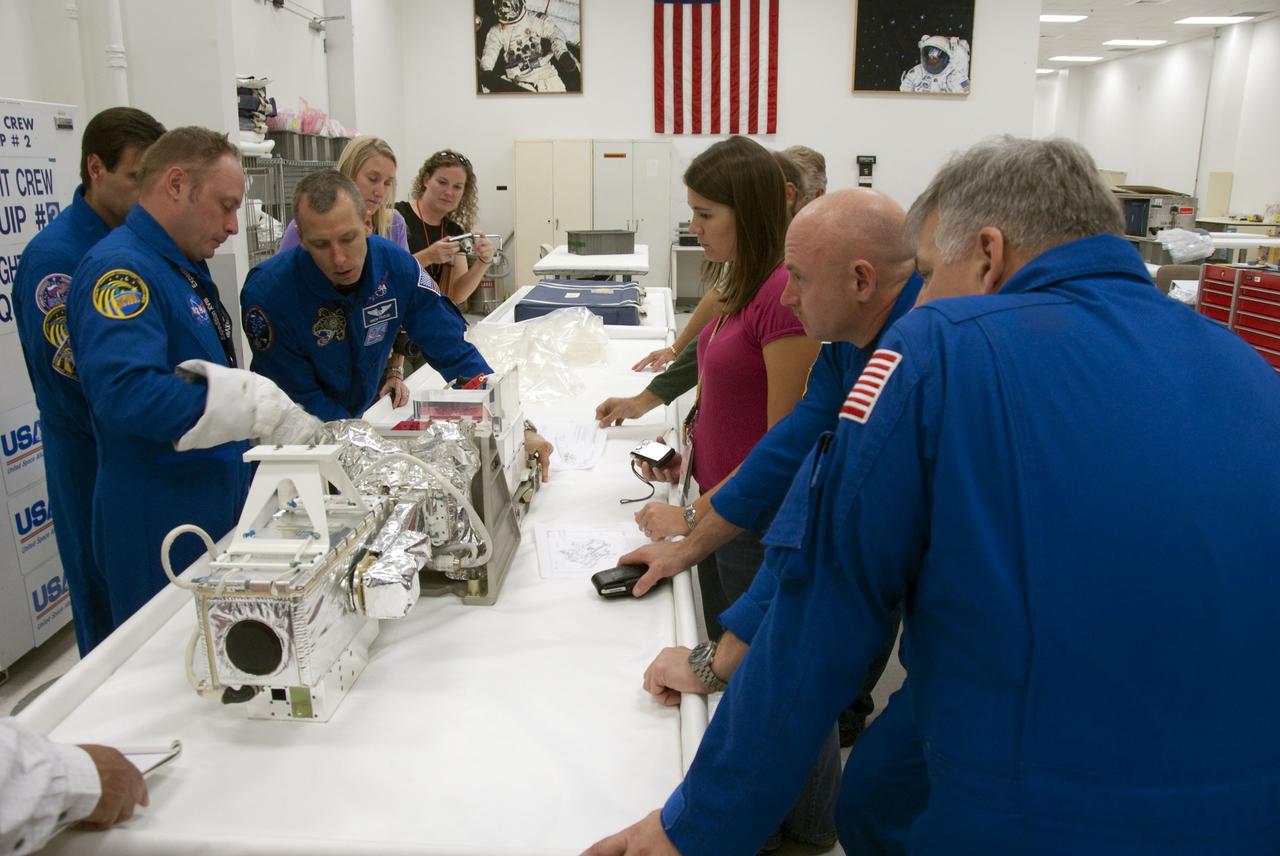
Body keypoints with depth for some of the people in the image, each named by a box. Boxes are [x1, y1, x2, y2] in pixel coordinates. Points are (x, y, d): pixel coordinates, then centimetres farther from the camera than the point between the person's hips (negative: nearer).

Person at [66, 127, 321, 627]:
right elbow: (124, 390, -34)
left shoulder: (185, 269, 13)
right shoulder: (121, 268, -19)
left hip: (219, 511, 9)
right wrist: (260, 410, -32)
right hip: (159, 533, -9)